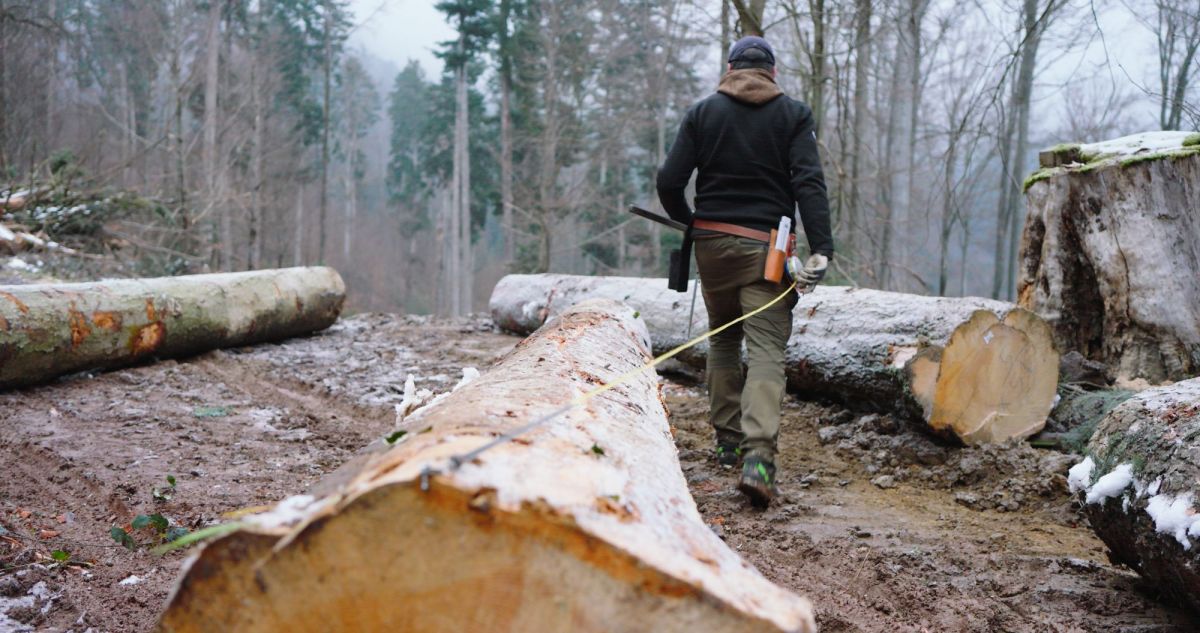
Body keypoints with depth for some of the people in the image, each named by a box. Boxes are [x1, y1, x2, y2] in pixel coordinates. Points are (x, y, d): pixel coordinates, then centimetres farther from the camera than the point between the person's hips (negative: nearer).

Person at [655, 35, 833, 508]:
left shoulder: (703, 112, 7)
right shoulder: (793, 115, 4)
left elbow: (669, 182, -1)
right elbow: (809, 183, -10)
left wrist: (688, 224, 17)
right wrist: (821, 248, -15)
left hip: (712, 242, 2)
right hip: (766, 248, -2)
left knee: (722, 340, 18)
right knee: (766, 349, -7)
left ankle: (727, 441, 23)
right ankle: (758, 457, -23)